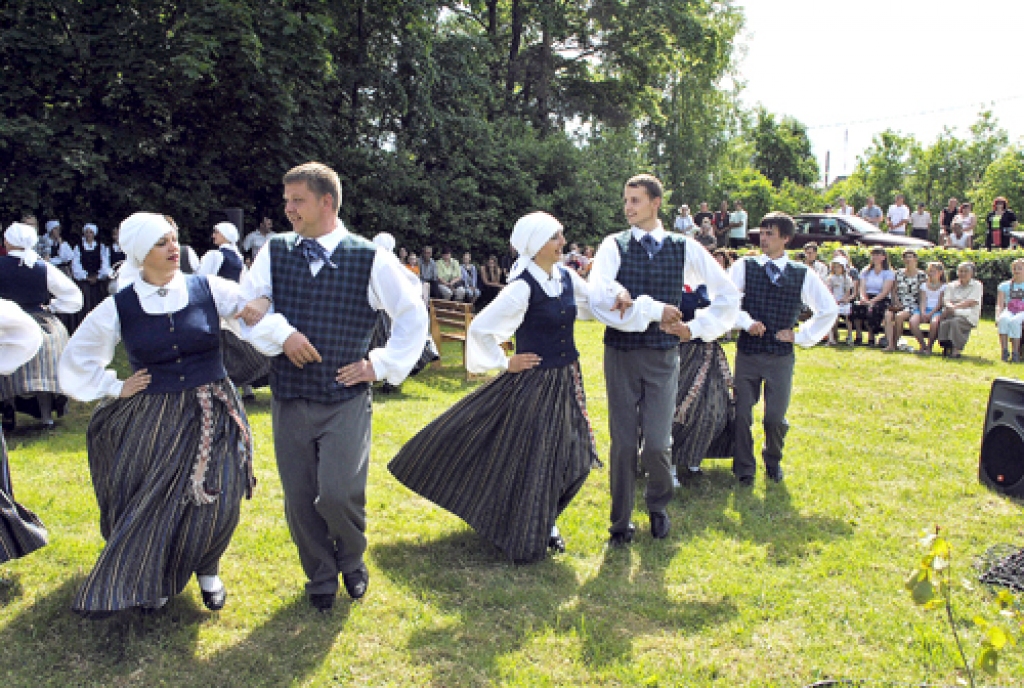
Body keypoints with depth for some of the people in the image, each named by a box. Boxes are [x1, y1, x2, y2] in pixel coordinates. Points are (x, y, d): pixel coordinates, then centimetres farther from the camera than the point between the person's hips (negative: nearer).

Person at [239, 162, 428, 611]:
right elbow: (245, 308, 2)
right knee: (299, 499, 9)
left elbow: (414, 315, 4)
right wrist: (281, 333, -16)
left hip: (347, 399, -3)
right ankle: (320, 578, 35)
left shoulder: (371, 258, -5)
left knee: (338, 493, -14)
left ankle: (352, 559, 21)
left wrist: (381, 365, -1)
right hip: (289, 399, 3)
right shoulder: (274, 252, 3)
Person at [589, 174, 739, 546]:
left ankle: (658, 505, 31)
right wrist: (654, 310, -20)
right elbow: (600, 298, -20)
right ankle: (621, 522, 25)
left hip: (663, 356, 1)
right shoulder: (614, 246, -2)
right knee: (624, 443, 6)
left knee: (657, 444, -1)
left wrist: (696, 328, 3)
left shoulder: (684, 248, 3)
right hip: (621, 354, 0)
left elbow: (728, 295, 10)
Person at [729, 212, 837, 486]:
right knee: (742, 414, 1)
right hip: (747, 353, 0)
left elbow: (829, 310, 11)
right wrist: (746, 322, -16)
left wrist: (801, 336, 5)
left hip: (781, 357, 0)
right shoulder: (744, 266, 1)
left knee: (775, 417, 0)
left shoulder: (803, 275, 3)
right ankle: (744, 469, 21)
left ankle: (773, 461, 31)